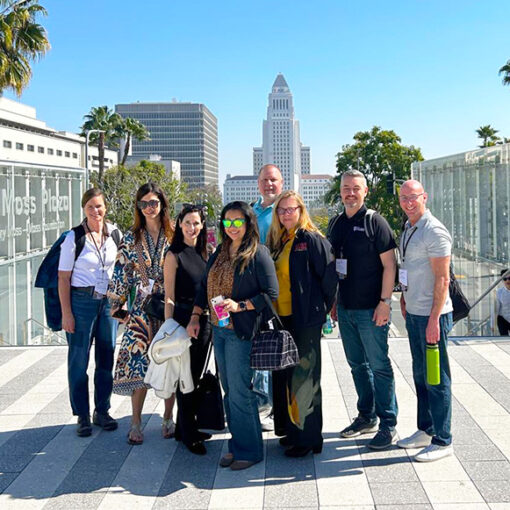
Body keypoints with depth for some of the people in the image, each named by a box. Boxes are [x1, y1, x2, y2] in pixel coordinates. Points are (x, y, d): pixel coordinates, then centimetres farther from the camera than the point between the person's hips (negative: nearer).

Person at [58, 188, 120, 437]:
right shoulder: (74, 238, -7)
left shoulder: (113, 232, 4)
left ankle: (102, 411, 23)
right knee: (79, 360, 2)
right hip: (81, 302, -4)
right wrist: (66, 313, -12)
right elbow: (63, 278, -7)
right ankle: (82, 416, 13)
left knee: (106, 358, 9)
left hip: (109, 301, 4)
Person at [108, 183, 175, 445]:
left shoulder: (174, 236, 3)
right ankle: (136, 422, 6)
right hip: (142, 308, 0)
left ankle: (168, 418, 17)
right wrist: (117, 303, 3)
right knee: (138, 363, -5)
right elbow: (121, 272, 7)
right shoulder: (131, 238, 6)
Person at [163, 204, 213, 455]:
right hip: (182, 318, -6)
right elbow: (169, 297, -8)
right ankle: (188, 435, 9)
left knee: (197, 375, 13)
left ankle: (187, 426, 27)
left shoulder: (203, 253, 11)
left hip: (204, 319, 6)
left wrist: (212, 320, 11)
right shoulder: (174, 255, -7)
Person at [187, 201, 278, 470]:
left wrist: (240, 306, -20)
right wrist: (195, 317, 14)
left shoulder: (258, 254, -8)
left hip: (242, 331, -7)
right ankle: (237, 445, 22)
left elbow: (271, 293, -12)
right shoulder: (218, 254, 13)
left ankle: (249, 450, 8)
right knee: (229, 391, 12)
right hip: (218, 330, 7)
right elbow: (203, 287, 20)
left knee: (239, 393, -5)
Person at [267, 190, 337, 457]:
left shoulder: (312, 240, -9)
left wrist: (323, 308, -4)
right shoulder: (276, 242, 13)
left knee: (303, 377, -1)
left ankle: (308, 437, 9)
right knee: (284, 375, 14)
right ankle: (291, 429, 27)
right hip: (280, 318, 8)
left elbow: (328, 275, -11)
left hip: (305, 320, -8)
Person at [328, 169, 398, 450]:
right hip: (345, 308, 7)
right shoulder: (336, 224, 11)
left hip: (370, 309, -6)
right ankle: (366, 416, 27)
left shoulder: (375, 222, -7)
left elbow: (389, 264, -10)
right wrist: (333, 300, 14)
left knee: (379, 366, -2)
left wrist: (384, 302, -16)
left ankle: (388, 425, 6)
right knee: (357, 364, 15)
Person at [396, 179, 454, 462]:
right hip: (413, 313, 9)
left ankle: (442, 441, 8)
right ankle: (426, 430, 30)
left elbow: (442, 279, -18)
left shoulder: (434, 231, -15)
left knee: (437, 379, -1)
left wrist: (434, 318, -21)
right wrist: (404, 298, 20)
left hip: (431, 314, -9)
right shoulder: (408, 229, 13)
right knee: (420, 375, 17)